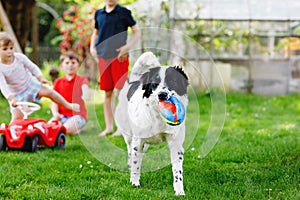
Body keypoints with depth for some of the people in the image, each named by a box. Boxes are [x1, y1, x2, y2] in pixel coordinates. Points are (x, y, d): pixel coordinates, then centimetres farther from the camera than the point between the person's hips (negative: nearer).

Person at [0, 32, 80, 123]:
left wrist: (40, 77, -18)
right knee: (17, 117, -11)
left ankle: (68, 105, 6)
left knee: (48, 92, -12)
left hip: (30, 84, 2)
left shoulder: (20, 57, -15)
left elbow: (32, 67, -2)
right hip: (17, 94, -2)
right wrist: (11, 98, -41)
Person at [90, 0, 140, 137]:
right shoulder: (99, 13, 12)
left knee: (119, 91, -6)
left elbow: (137, 32, 1)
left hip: (119, 56, -4)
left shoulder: (124, 12, -1)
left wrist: (127, 46, -13)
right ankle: (108, 127, 14)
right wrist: (92, 47, 9)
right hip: (103, 57, 4)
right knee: (107, 93, 8)